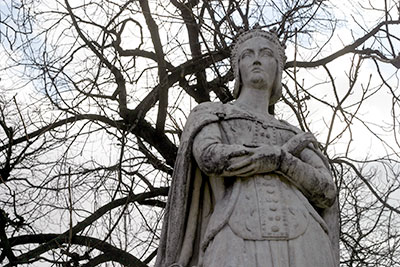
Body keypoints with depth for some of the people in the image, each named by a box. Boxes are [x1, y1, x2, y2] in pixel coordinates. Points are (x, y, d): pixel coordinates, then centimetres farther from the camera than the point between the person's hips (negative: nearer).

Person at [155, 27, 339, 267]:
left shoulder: (294, 137, 34)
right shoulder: (208, 114, 26)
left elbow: (326, 192, 14)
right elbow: (210, 158, 1)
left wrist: (277, 159, -5)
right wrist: (287, 149, 11)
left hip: (301, 246, 3)